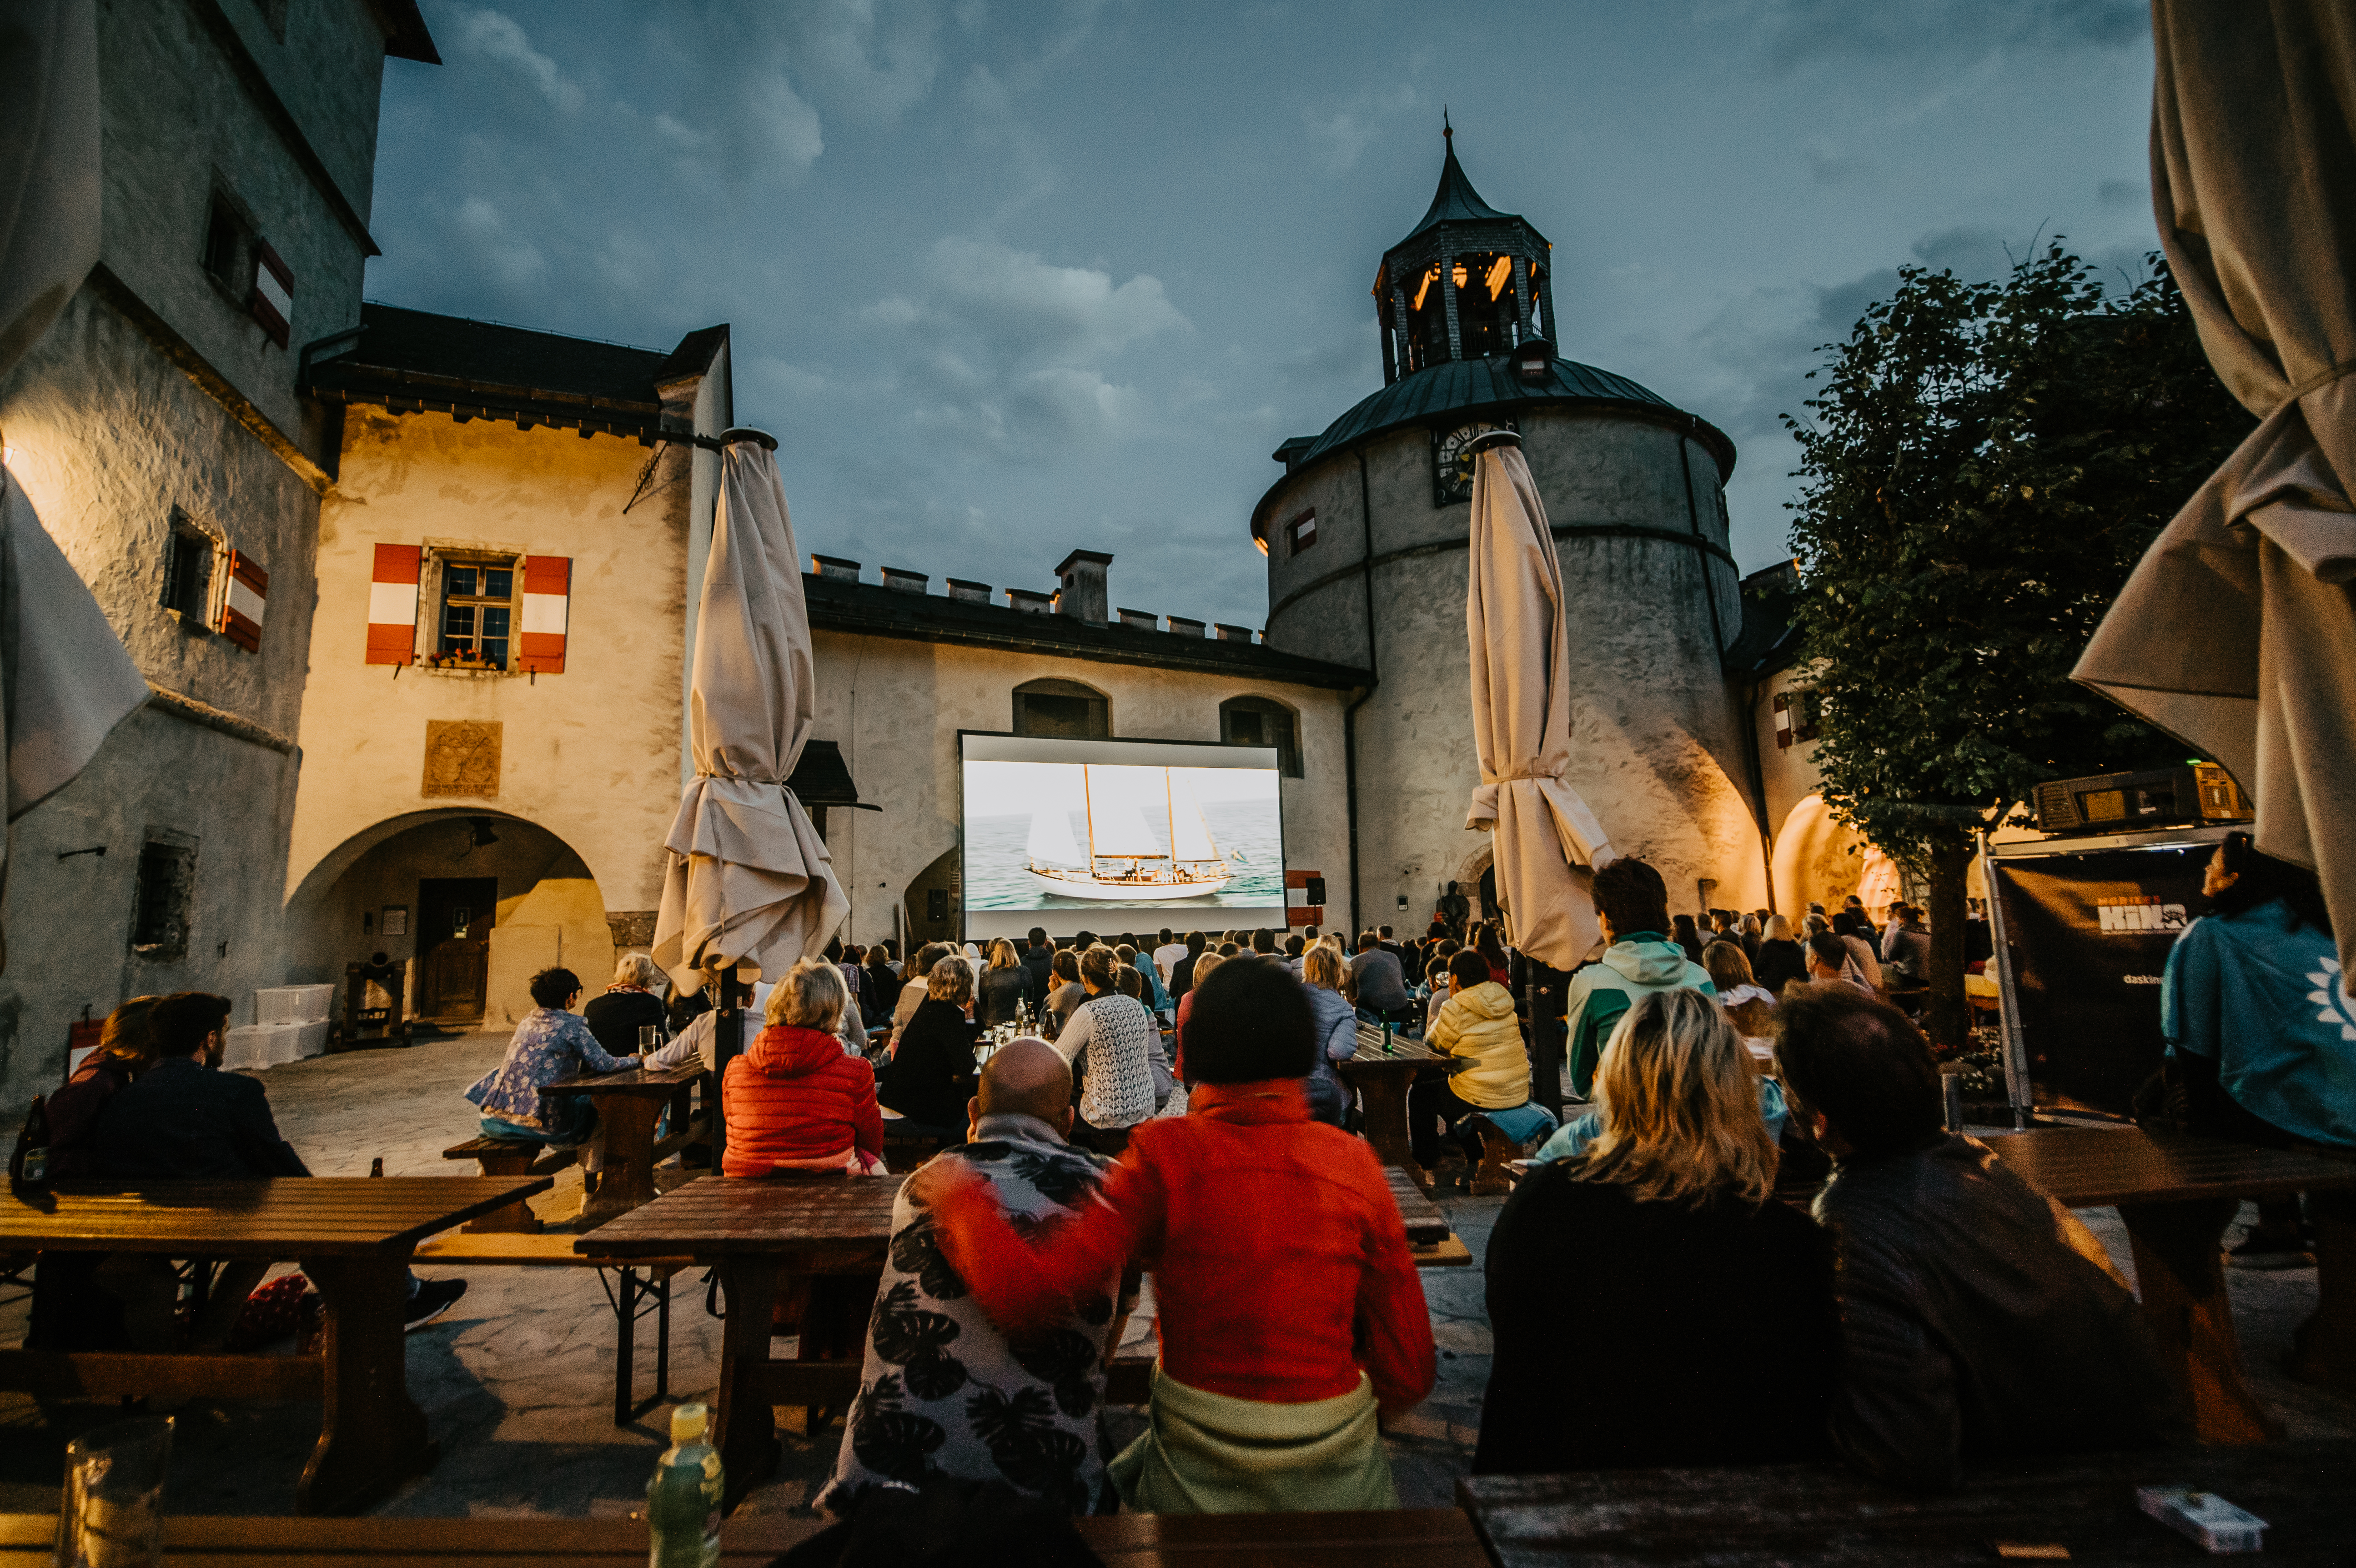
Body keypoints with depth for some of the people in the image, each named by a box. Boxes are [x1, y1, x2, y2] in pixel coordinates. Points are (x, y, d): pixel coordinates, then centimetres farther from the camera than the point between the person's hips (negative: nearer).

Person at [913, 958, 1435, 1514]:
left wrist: (958, 1195, -6)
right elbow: (1407, 1374, -8)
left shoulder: (1166, 1155, -17)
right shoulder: (1353, 1164, -11)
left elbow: (1026, 1293, -22)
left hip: (1197, 1479, -2)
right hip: (1337, 1478, 2)